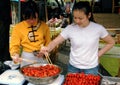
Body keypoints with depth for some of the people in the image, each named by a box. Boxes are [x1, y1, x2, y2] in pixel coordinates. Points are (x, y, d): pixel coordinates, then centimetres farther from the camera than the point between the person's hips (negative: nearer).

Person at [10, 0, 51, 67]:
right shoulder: (18, 27, -8)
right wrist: (15, 54, -24)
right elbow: (14, 45, -5)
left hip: (41, 58, 1)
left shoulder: (44, 26, -4)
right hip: (26, 59, -1)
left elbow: (48, 43, 5)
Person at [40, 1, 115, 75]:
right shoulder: (70, 28, -11)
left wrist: (98, 55, -5)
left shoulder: (98, 28, -12)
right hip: (73, 67, 1)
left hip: (91, 68, -1)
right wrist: (48, 48, -33)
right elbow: (55, 42, -12)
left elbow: (111, 42, 2)